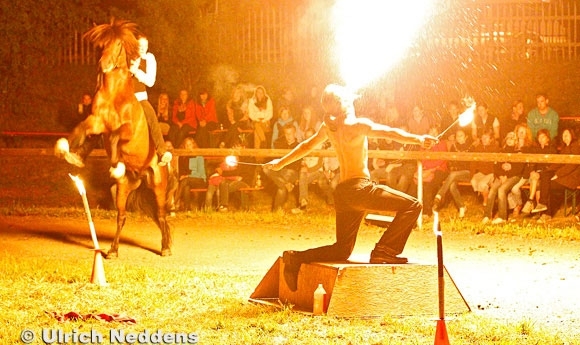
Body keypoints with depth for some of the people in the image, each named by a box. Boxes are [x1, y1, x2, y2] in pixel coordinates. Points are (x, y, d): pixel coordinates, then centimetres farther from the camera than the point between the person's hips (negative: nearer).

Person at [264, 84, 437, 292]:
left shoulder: (328, 127, 13)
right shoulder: (357, 125, -9)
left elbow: (307, 146, 27)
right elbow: (389, 132, -21)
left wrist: (280, 163, 41)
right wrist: (418, 139, -29)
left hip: (342, 193, 8)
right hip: (359, 187, -8)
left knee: (342, 249, 14)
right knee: (412, 206, -8)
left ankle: (296, 259, 1)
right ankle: (384, 251, -14)